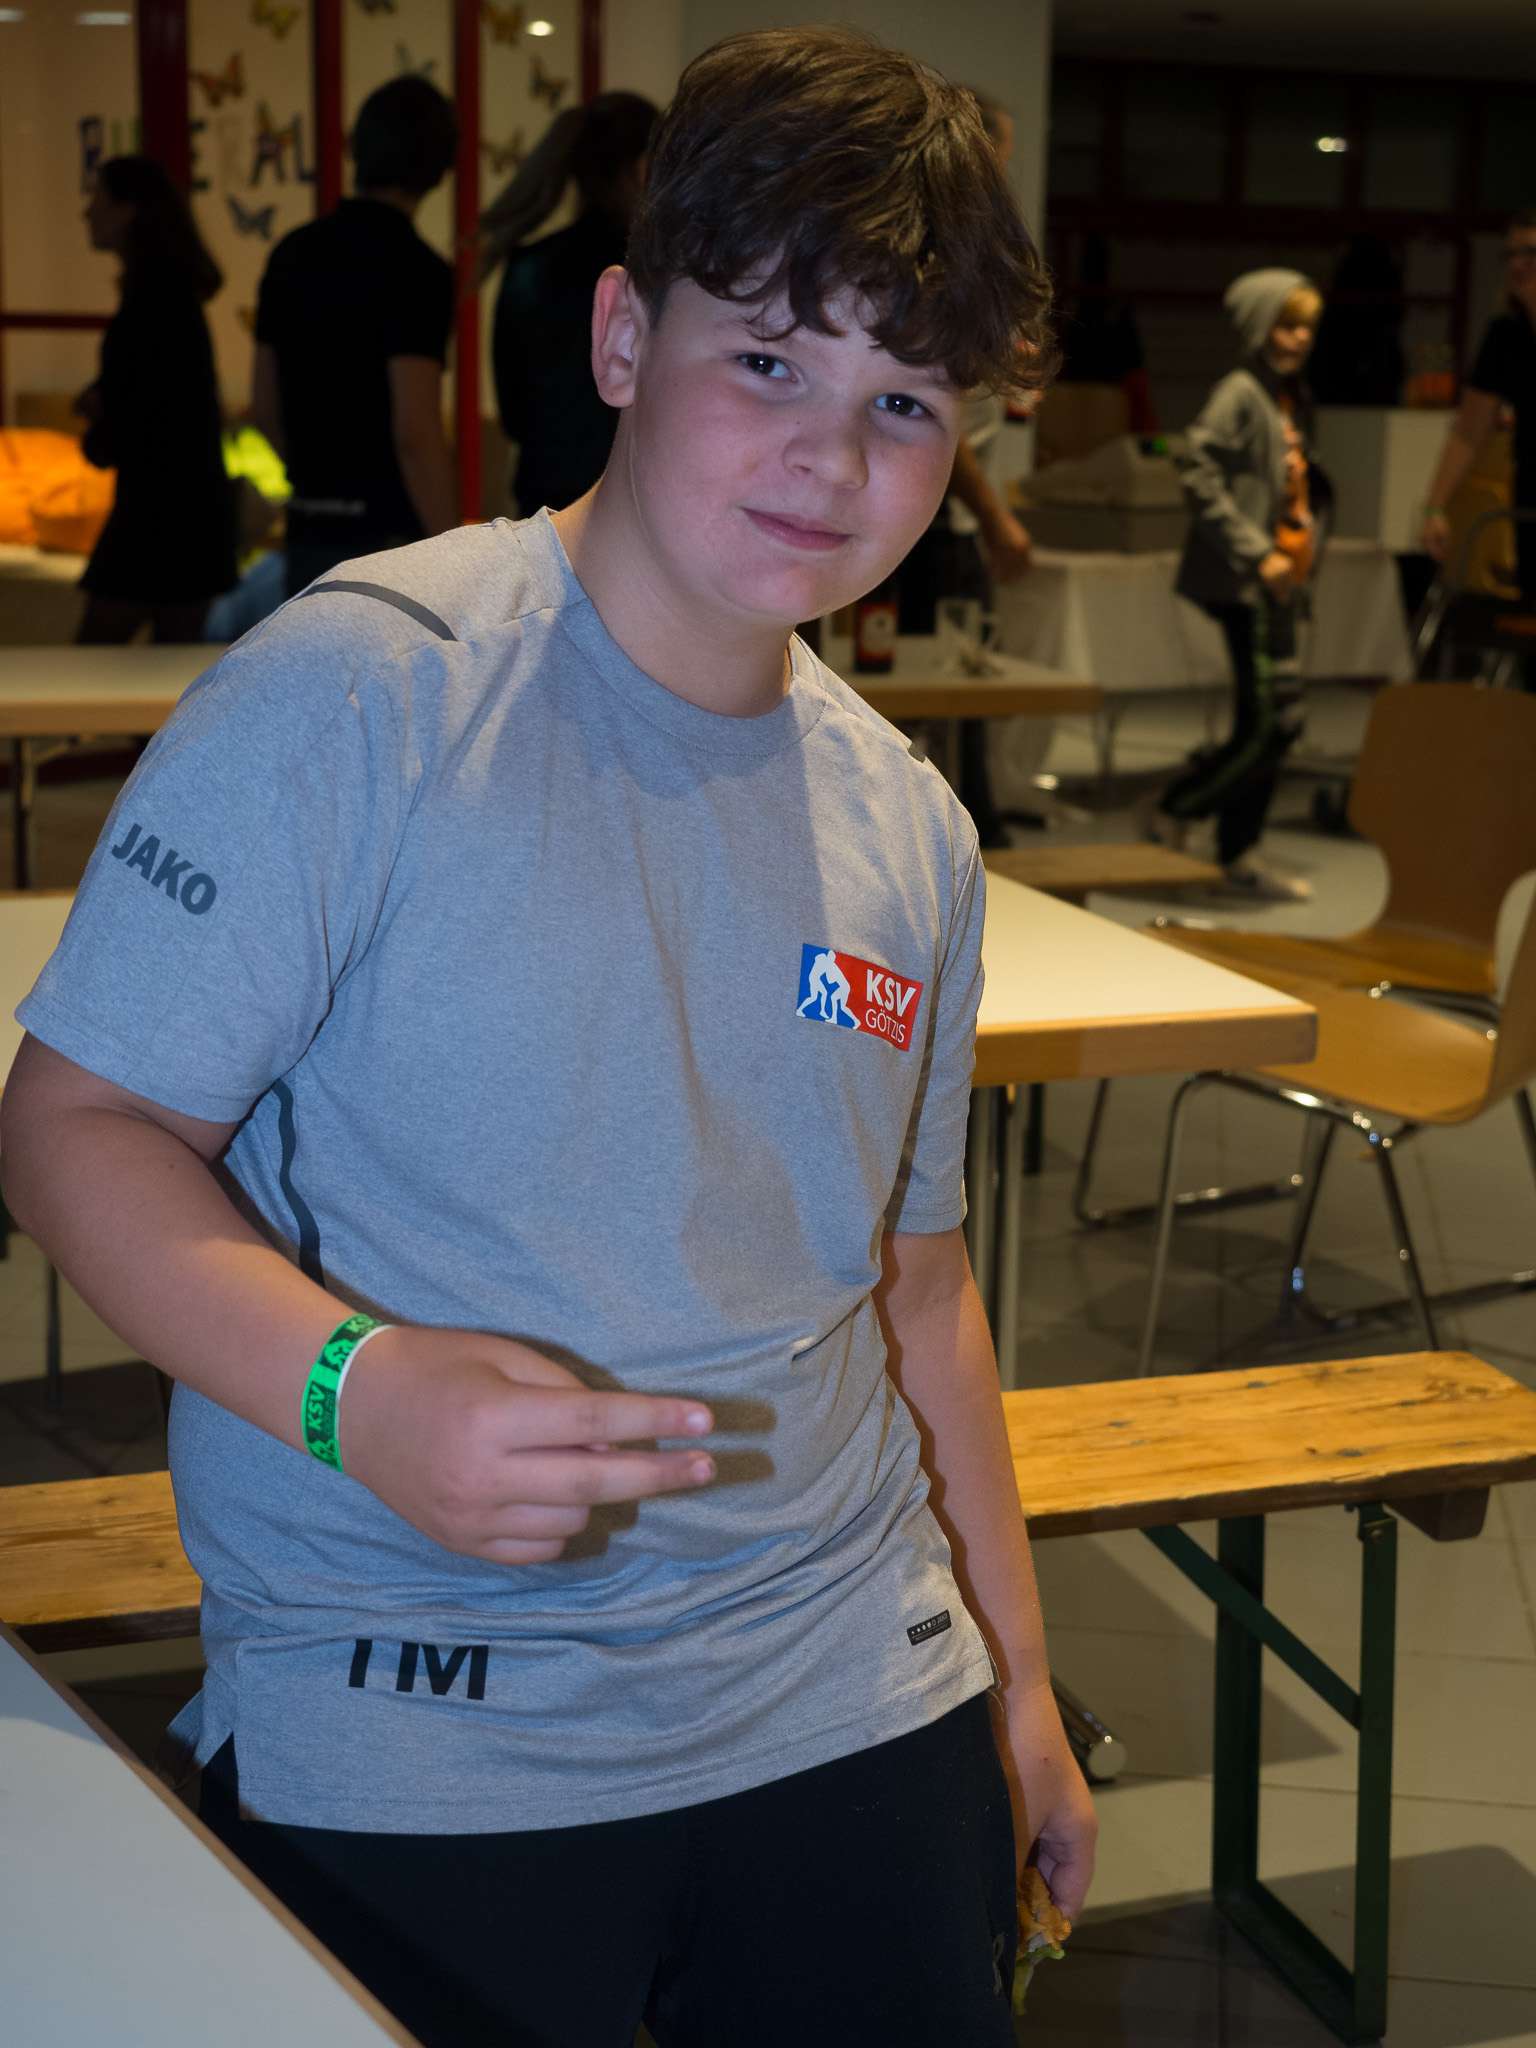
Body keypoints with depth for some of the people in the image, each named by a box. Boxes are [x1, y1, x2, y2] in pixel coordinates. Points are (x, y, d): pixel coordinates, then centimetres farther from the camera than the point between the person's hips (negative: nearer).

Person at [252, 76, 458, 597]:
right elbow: (415, 433, -19)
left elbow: (264, 407, 16)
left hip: (309, 530, 7)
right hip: (387, 535, -7)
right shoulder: (415, 269, -13)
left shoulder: (292, 252, 9)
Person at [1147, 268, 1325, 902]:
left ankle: (1239, 857, 17)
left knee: (1266, 726, 9)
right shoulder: (1239, 393, -11)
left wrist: (1305, 529, 9)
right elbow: (1200, 480, -20)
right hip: (1245, 584, -9)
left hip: (1278, 582, 9)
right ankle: (1173, 814, 5)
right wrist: (1258, 553, -20)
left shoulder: (1292, 398, 16)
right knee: (1273, 722, -10)